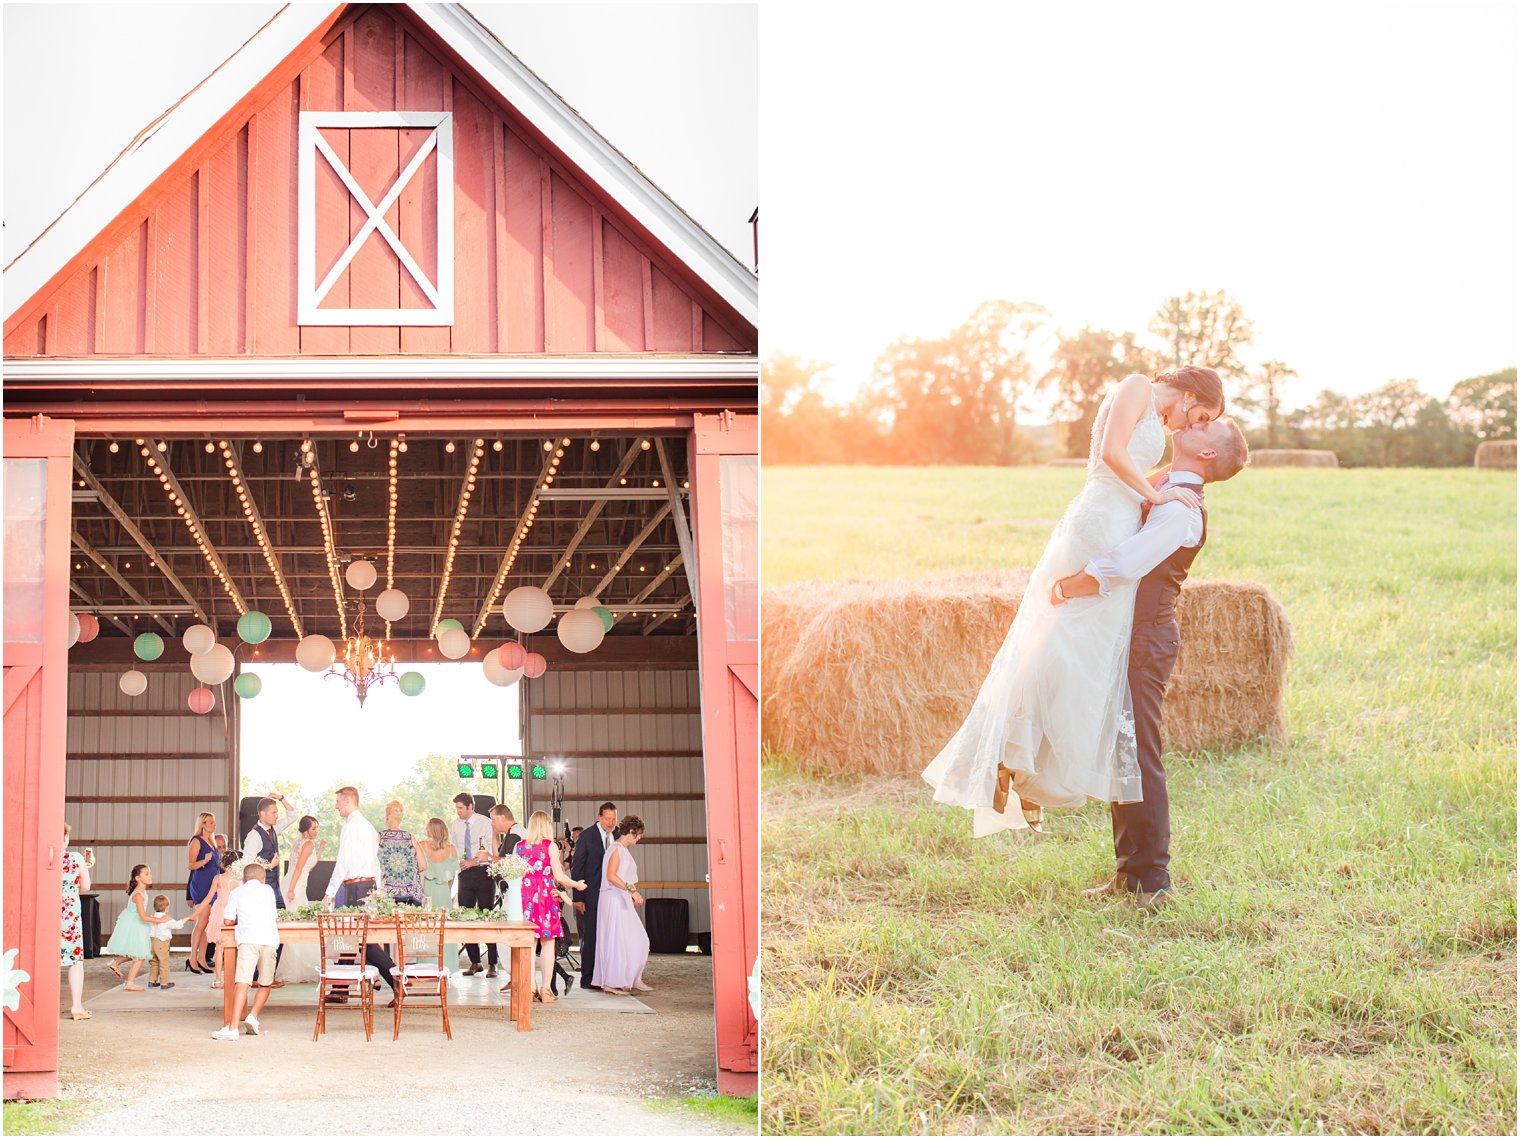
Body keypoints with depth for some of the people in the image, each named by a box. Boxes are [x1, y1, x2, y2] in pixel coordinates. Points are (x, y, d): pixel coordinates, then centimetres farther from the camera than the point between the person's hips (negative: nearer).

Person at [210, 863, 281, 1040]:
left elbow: (229, 920, 18)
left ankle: (233, 1028, -23)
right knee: (265, 984, 18)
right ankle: (253, 1016, 1)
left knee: (242, 982, -14)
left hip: (248, 939, -2)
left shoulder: (236, 893, 20)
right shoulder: (268, 890, 24)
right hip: (269, 939, 2)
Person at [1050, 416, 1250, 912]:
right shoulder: (1158, 492, 13)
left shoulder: (1181, 509, -16)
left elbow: (1120, 566, -27)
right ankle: (1129, 872, 22)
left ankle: (1151, 881, -1)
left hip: (1146, 641, -10)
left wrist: (1067, 588, -16)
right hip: (1125, 636, 10)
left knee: (1140, 758, -6)